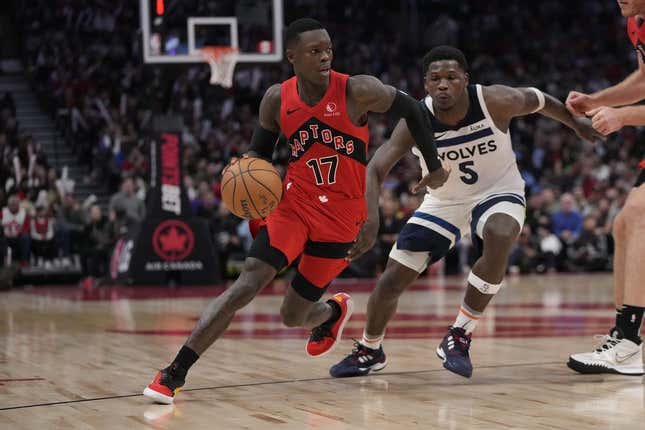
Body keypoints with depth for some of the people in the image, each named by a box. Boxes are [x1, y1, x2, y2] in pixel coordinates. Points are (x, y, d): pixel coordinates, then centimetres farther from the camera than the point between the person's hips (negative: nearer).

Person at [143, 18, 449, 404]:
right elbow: (260, 149, 10)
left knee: (294, 316, 6)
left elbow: (410, 108, 1)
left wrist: (434, 164, 9)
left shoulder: (357, 91, -14)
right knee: (248, 283, -20)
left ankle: (334, 310, 45)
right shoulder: (278, 99, -4)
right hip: (294, 203, 1)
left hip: (341, 219, -1)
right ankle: (174, 373, -19)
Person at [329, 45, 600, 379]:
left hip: (497, 193, -2)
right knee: (392, 279, -1)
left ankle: (459, 337, -23)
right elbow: (375, 169, -27)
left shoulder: (496, 102, -25)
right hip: (443, 202, 2)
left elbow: (539, 100, -4)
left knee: (499, 237, -36)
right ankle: (369, 351, 29)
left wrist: (577, 124, 14)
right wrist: (370, 219, -45)